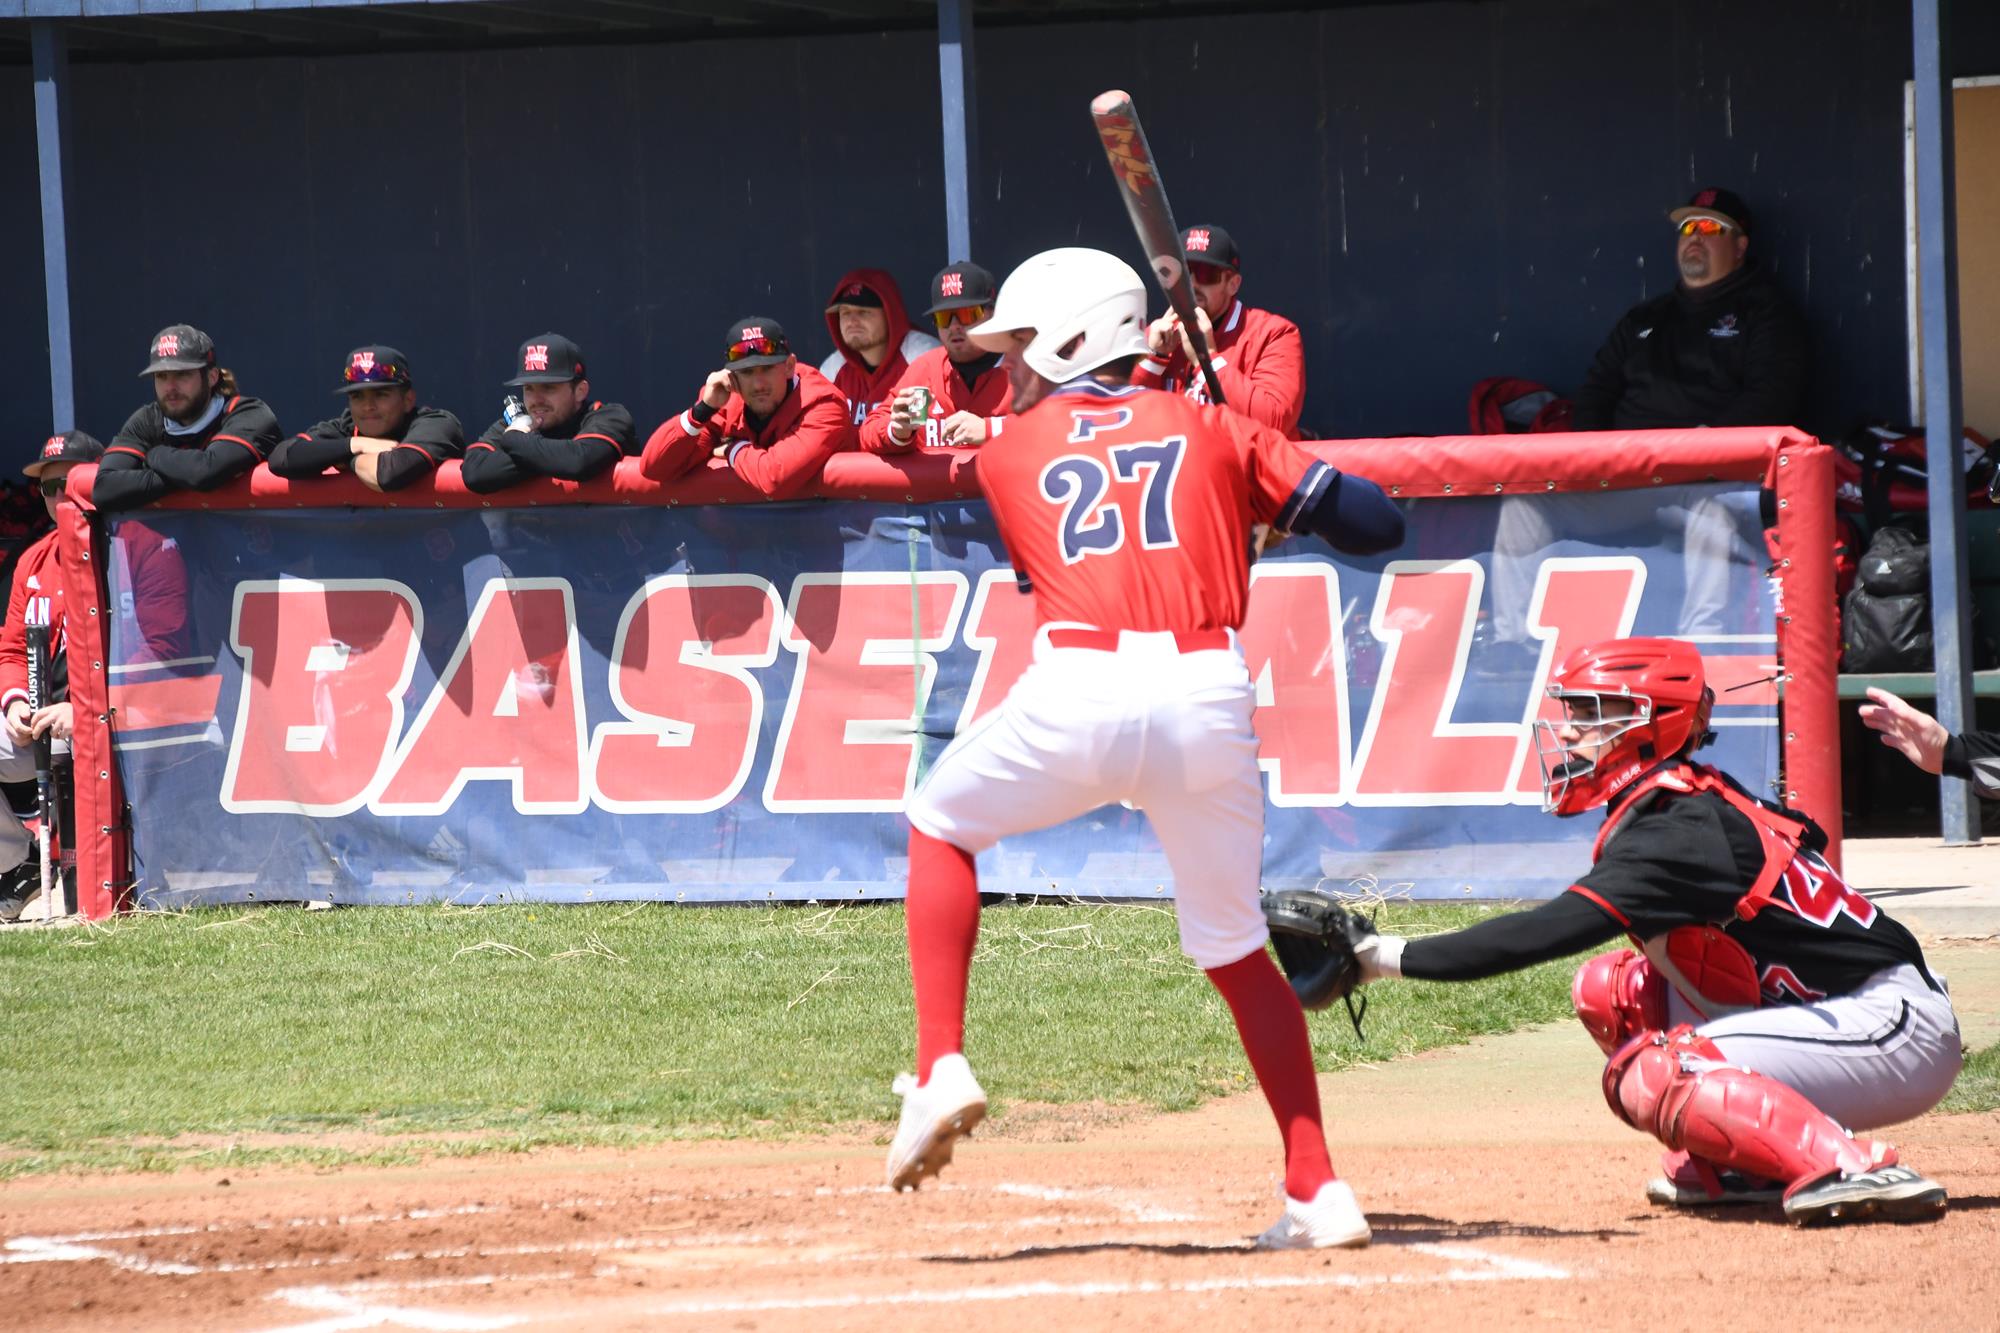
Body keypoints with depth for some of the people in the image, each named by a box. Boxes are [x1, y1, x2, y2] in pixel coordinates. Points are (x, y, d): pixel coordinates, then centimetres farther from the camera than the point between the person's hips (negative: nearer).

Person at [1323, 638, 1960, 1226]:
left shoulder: (1680, 831, -20)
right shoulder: (1691, 804, 11)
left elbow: (1545, 934, -25)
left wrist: (1387, 956, -21)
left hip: (1901, 1031, -10)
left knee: (1652, 1076, -22)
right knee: (1610, 988, 9)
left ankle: (1861, 1170, -28)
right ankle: (1734, 1168, 7)